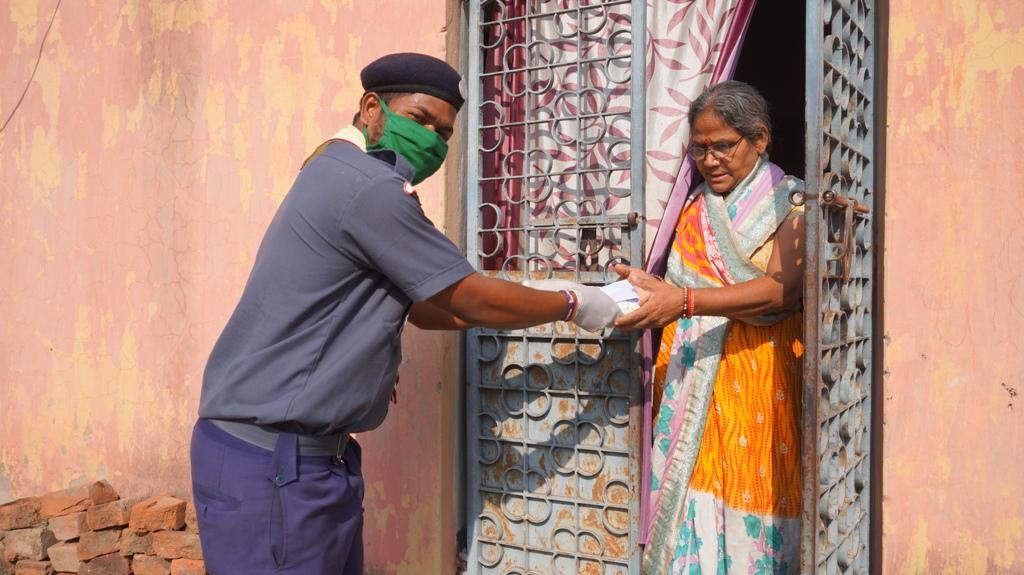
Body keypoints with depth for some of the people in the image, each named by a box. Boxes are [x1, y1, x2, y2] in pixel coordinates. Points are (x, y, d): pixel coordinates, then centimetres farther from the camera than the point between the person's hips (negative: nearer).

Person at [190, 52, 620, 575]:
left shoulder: (344, 180, 15)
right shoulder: (367, 186, -18)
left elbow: (430, 309, 16)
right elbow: (472, 302, -12)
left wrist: (544, 304, 13)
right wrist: (573, 304, 3)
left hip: (304, 451, 10)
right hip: (273, 457, -10)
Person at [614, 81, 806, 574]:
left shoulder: (789, 205, 0)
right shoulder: (696, 210, 15)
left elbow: (781, 289, -17)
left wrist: (683, 300, -29)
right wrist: (648, 290, -7)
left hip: (760, 376, -3)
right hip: (693, 381, 4)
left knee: (750, 498, -3)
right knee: (692, 500, 0)